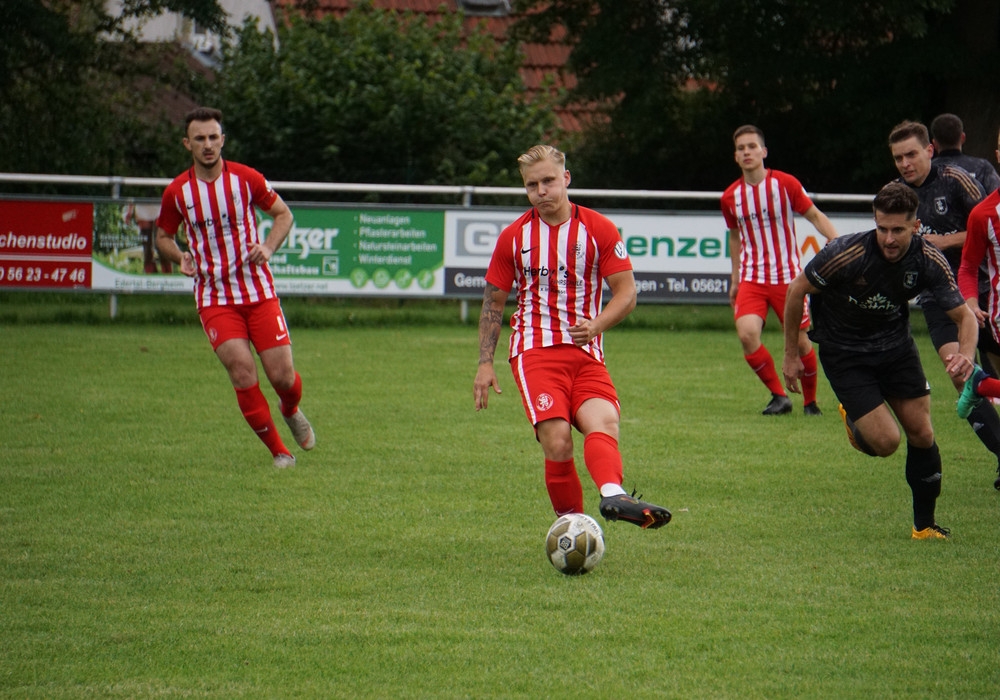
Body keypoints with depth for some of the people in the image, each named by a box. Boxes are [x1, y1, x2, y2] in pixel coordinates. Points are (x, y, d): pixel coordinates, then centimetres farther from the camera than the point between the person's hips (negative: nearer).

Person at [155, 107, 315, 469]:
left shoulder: (246, 178, -4)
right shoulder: (177, 192, -3)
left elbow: (284, 214, 8)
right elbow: (163, 237, 13)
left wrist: (268, 247, -10)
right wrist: (181, 257, -8)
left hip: (259, 292, 0)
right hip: (214, 299, 0)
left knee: (283, 376, -2)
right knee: (243, 372, -17)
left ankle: (291, 411, 36)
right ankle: (278, 451, 0)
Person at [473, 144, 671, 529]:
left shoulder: (598, 229, 6)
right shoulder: (513, 237, 10)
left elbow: (626, 292, 4)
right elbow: (493, 302, 17)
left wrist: (597, 325, -16)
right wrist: (485, 363, 9)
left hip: (586, 353, 0)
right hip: (535, 350, 0)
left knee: (604, 422, -28)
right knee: (557, 440, -21)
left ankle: (613, 495, -52)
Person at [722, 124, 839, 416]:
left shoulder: (785, 184, -7)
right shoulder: (731, 197, 2)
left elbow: (815, 216, 0)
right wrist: (735, 279, 21)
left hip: (787, 276, -2)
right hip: (751, 279, 2)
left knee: (800, 341, 0)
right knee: (747, 333, -20)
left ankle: (810, 401, 24)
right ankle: (778, 395, -4)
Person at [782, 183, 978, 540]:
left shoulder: (929, 261, -19)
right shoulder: (847, 254, -29)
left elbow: (963, 314, -13)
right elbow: (797, 290, -14)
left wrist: (966, 353, -36)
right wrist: (791, 354, -7)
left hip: (896, 345, 4)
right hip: (844, 354, -4)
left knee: (922, 435, 1)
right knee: (886, 441, -13)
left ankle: (924, 525, 20)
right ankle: (853, 419, 23)